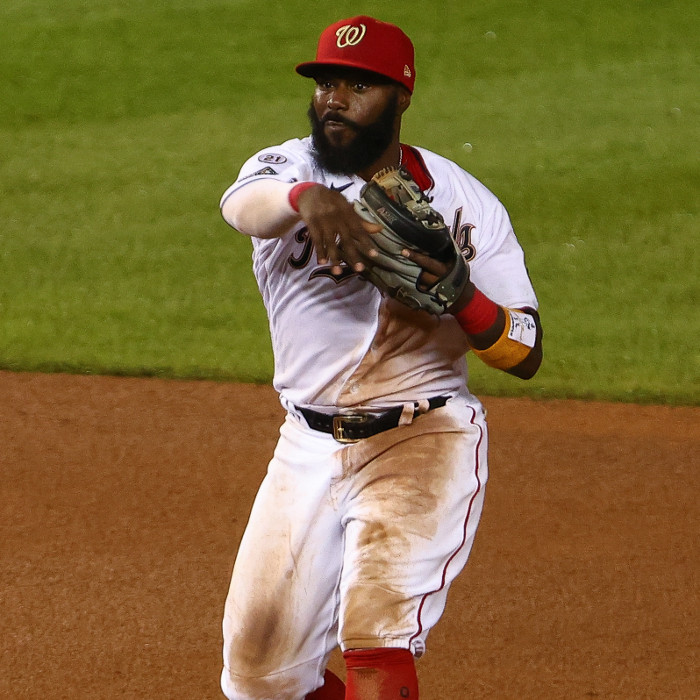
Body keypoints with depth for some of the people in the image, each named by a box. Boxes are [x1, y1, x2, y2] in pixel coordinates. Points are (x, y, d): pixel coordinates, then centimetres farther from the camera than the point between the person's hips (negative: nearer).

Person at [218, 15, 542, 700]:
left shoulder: (462, 201, -3)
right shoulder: (285, 167, -2)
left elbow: (526, 354, -4)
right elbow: (241, 204, -29)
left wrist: (461, 296, -24)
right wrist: (306, 198, -52)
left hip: (424, 440, -3)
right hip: (308, 448, 3)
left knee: (375, 640, -22)